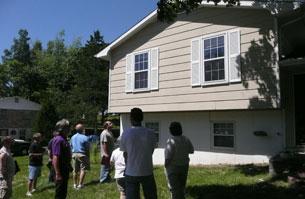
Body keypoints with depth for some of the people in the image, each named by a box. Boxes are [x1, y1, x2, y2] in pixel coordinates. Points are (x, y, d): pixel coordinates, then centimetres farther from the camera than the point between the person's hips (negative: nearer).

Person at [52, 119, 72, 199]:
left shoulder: (63, 139, 10)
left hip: (65, 170, 10)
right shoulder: (58, 140, -20)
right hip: (60, 171, -10)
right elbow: (55, 158, -25)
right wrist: (58, 174, -25)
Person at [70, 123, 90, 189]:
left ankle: (75, 184, 24)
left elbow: (71, 146, 11)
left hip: (74, 154, 6)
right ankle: (80, 184, 2)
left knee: (75, 170, 14)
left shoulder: (73, 137, 5)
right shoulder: (85, 138, -13)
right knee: (83, 170, 2)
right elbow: (88, 149, -9)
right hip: (82, 154, -6)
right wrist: (88, 157, 1)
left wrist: (72, 154, 19)